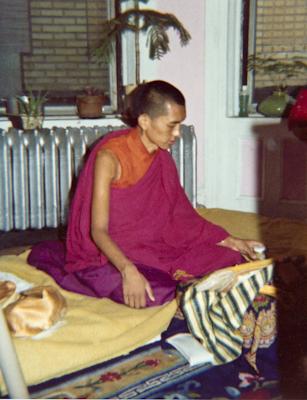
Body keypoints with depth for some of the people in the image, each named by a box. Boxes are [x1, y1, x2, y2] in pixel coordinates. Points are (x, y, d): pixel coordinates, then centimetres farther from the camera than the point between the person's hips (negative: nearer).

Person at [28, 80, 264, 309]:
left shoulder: (162, 158, 4)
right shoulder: (110, 156, -19)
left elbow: (182, 215, 11)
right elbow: (98, 231, -24)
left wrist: (229, 241, 5)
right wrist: (128, 270, -40)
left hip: (150, 247, 7)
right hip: (108, 252, -6)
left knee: (228, 258, -4)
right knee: (156, 293, -33)